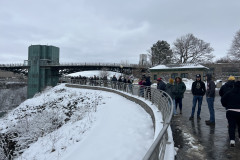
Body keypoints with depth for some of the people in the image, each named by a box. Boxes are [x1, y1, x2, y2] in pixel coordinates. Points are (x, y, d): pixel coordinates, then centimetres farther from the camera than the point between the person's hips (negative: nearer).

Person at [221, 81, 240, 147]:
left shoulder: (229, 93, 1)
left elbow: (222, 100, 0)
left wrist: (226, 106, 15)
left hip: (230, 112, 0)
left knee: (231, 126, 1)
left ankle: (232, 140, -9)